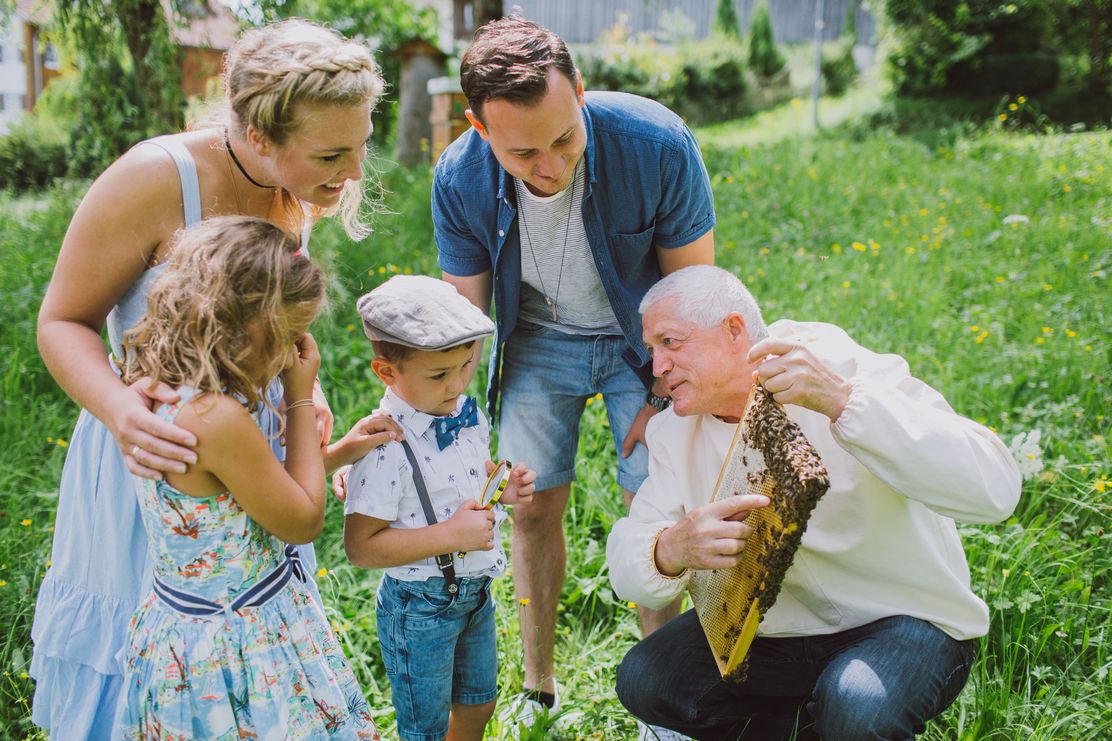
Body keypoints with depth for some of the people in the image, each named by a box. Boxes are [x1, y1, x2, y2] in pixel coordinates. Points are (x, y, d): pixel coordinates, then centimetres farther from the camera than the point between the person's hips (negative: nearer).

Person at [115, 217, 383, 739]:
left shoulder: (159, 385, -2)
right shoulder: (218, 420, -31)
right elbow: (304, 521, -16)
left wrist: (340, 452, 12)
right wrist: (301, 399, -11)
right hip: (236, 650, -9)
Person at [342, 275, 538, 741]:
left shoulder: (465, 410, -3)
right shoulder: (385, 446, -28)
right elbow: (361, 547, -27)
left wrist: (505, 487, -4)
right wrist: (449, 535, -30)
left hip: (475, 592, 7)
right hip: (420, 609, -7)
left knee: (478, 703, 26)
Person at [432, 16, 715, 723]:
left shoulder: (658, 144, -31)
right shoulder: (460, 180, -24)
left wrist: (666, 393, -8)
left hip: (640, 338, -1)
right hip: (538, 341, 2)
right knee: (534, 511, 4)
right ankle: (539, 688, 25)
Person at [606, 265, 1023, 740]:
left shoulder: (849, 370, -21)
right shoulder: (674, 431, -3)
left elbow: (995, 490, -34)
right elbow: (627, 565, -8)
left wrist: (842, 400, -44)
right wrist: (670, 551, -34)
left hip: (903, 620, -5)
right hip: (776, 629, 6)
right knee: (643, 681, -12)